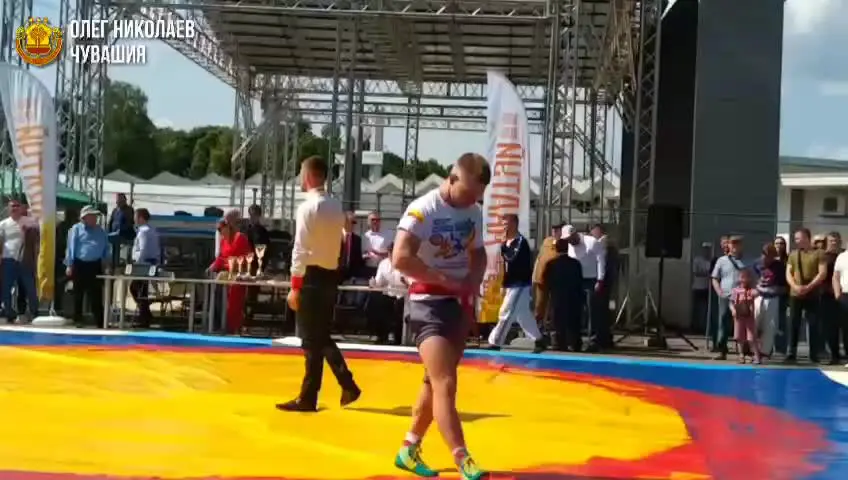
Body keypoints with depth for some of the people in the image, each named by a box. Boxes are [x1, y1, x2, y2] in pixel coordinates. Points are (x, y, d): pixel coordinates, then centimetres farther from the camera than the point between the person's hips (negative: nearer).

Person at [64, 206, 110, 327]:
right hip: (80, 265, -3)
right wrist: (69, 265, -9)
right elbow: (71, 247, -5)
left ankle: (100, 321, 0)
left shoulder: (101, 232, 11)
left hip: (95, 265, 3)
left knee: (96, 295, 1)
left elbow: (106, 249, 14)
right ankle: (77, 319, 15)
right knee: (78, 293, 6)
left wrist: (105, 264, 7)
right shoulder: (76, 229, -1)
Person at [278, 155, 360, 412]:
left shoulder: (308, 207, -13)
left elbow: (301, 249, -16)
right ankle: (348, 386, 11)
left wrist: (294, 286, -14)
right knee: (322, 337, 17)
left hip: (312, 276, -8)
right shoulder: (336, 206, 11)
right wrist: (329, 267, 17)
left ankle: (308, 398, 7)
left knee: (312, 341, 0)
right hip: (331, 276, 8)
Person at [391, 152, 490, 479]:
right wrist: (447, 281, -21)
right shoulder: (423, 209, -16)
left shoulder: (474, 213, 7)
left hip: (460, 302, 8)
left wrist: (473, 283, -2)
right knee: (445, 384, -14)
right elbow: (401, 258, -26)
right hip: (429, 302, -8)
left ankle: (409, 450, 27)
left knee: (435, 382, 15)